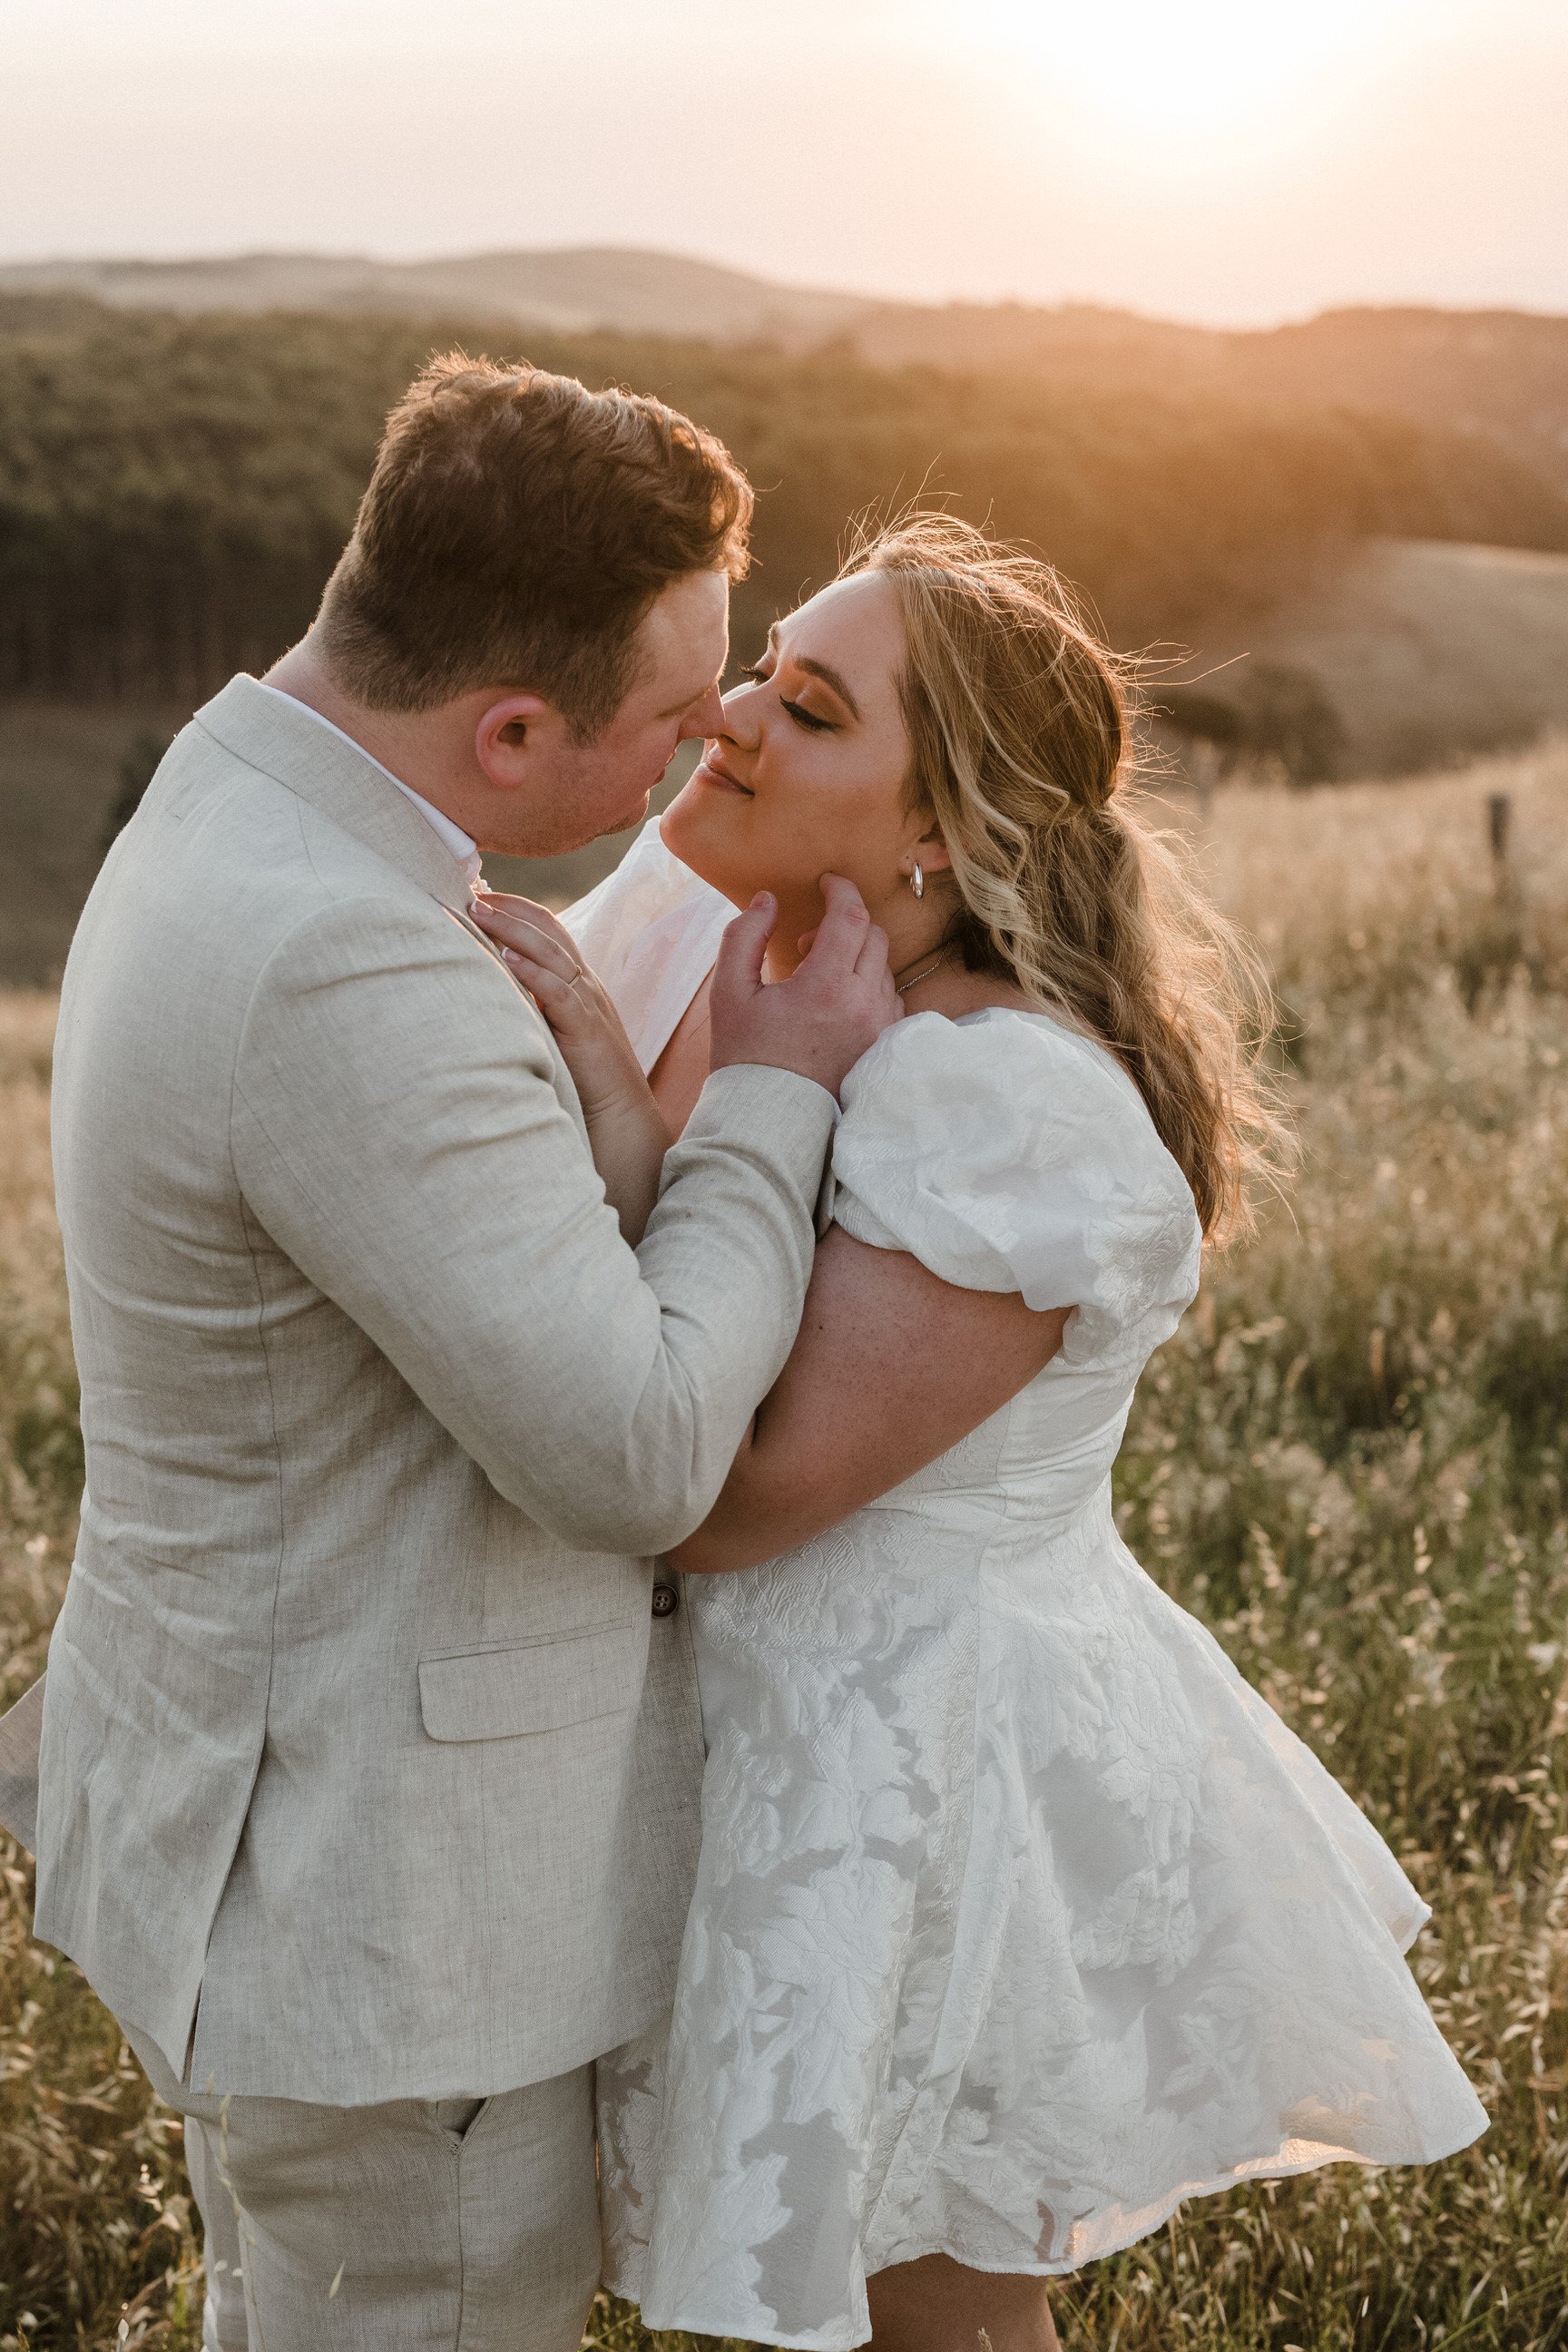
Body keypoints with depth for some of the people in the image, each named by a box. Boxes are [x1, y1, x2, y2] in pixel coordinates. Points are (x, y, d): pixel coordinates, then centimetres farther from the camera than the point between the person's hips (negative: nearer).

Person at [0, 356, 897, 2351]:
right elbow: (636, 1454, -25)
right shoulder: (342, 972, -31)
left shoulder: (236, 815, 3)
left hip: (263, 1811, 10)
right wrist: (775, 1091, -14)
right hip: (380, 1895, -10)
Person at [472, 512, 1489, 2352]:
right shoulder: (750, 973, -2)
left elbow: (726, 1494, -29)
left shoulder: (1007, 1101, -28)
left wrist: (610, 1086, -30)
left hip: (916, 1774, -8)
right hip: (798, 1727, 8)